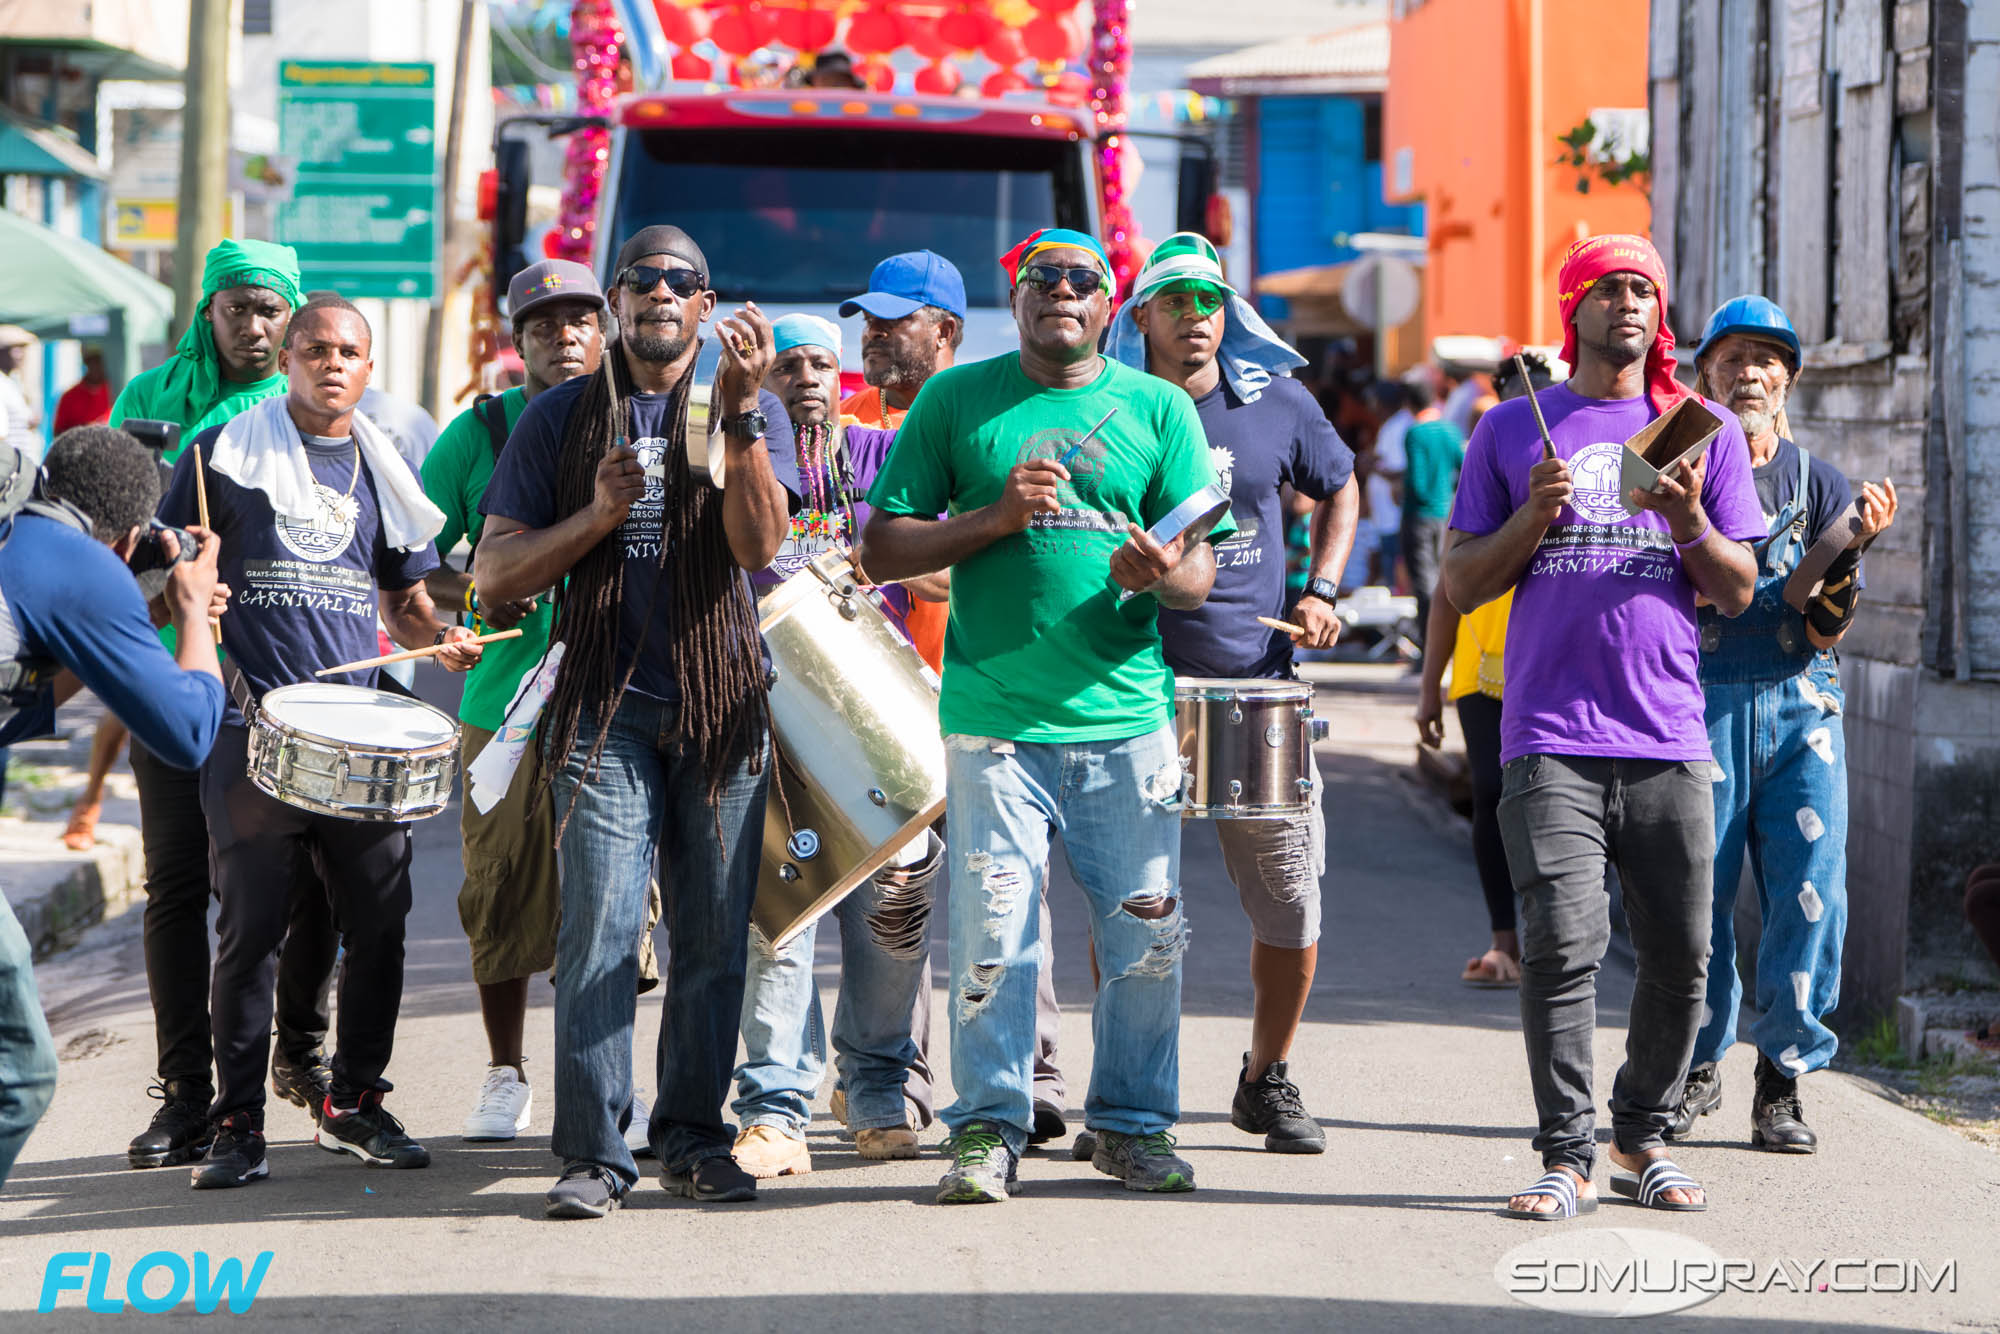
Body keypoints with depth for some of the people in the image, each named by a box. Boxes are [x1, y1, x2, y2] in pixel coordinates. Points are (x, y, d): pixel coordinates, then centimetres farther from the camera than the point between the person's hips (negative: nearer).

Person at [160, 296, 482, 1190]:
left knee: (379, 921, 2)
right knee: (250, 927, -5)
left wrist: (439, 636, 5)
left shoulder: (384, 471, 17)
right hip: (252, 726, -4)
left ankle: (354, 1106, 17)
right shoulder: (226, 452, 5)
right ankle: (237, 1125, 2)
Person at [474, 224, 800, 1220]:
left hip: (722, 701, 1)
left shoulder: (753, 410, 6)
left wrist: (738, 411, -21)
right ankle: (593, 1152, -7)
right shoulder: (561, 418, 8)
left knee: (715, 938, 3)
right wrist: (596, 518, -11)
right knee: (600, 930, -9)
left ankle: (692, 1138, 14)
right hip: (607, 702, -1)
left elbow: (758, 547, -10)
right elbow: (494, 570, 5)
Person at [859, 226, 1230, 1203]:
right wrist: (995, 518, -10)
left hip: (1127, 716, 1)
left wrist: (1161, 576, -17)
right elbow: (881, 550, 4)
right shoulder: (956, 400, 6)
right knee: (992, 931, -5)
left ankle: (1133, 1123, 17)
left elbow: (1202, 570, 6)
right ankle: (988, 1130, 7)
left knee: (1147, 935, 2)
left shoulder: (1158, 409, 9)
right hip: (994, 716, -1)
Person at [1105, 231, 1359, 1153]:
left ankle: (1268, 1080, 20)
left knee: (1291, 903, 1)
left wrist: (1321, 592, 8)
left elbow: (1340, 491, 22)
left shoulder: (1278, 404, 6)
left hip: (1257, 685, 2)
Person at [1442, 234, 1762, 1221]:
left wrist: (1689, 523, -9)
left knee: (1679, 956, 2)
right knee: (1562, 944, -12)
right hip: (1551, 739, -2)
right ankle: (1567, 1158, -8)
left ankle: (1641, 1141, 17)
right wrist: (1533, 517, -7)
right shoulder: (1513, 430, 10)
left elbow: (1738, 594, 11)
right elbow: (1460, 585, 10)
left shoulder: (1704, 433, 12)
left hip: (1669, 740, 2)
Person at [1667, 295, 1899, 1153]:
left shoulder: (1819, 485, 10)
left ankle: (1783, 1080, 5)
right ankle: (1697, 1072, 16)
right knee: (1695, 895, -2)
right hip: (1700, 702, -2)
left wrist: (1851, 550, -14)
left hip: (1800, 706, 2)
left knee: (1810, 900, -6)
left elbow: (1826, 631, 3)